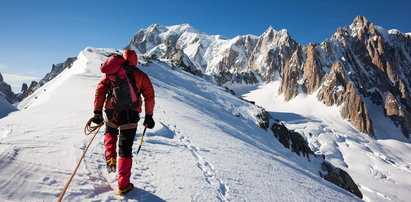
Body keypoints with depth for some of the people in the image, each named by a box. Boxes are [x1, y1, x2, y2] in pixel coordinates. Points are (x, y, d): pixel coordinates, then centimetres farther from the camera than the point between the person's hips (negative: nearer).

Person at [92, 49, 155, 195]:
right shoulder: (141, 76, 9)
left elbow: (100, 91, 3)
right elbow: (149, 97, 2)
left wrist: (97, 112, 3)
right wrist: (149, 116, 6)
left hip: (111, 113, 1)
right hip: (130, 115, -1)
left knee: (110, 133, 36)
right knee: (125, 150, 6)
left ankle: (110, 159, 18)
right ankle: (123, 186, 12)